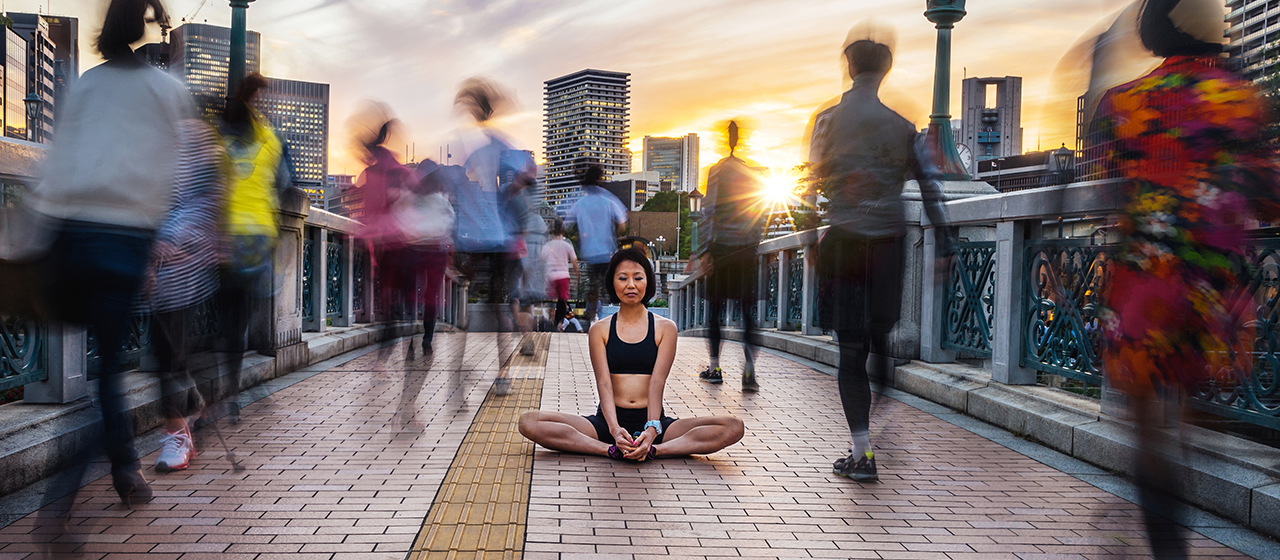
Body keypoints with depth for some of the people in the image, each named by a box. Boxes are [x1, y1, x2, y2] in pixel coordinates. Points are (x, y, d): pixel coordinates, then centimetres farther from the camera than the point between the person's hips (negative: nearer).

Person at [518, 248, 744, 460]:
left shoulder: (665, 328, 6)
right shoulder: (599, 330, 7)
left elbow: (657, 383, -7)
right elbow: (604, 383, -6)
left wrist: (652, 428, -25)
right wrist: (615, 429, -26)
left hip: (652, 421, 0)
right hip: (607, 421, 0)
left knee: (733, 427, -23)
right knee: (529, 422, -23)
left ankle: (653, 449, -34)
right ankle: (613, 449, -32)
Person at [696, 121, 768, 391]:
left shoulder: (718, 170, -4)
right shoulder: (753, 172, 7)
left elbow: (710, 211, -9)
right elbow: (760, 214, 9)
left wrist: (705, 249, -9)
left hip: (722, 247, -3)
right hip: (747, 249, 3)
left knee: (715, 308, 8)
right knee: (747, 310, 2)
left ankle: (715, 368, 13)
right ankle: (749, 370, -10)